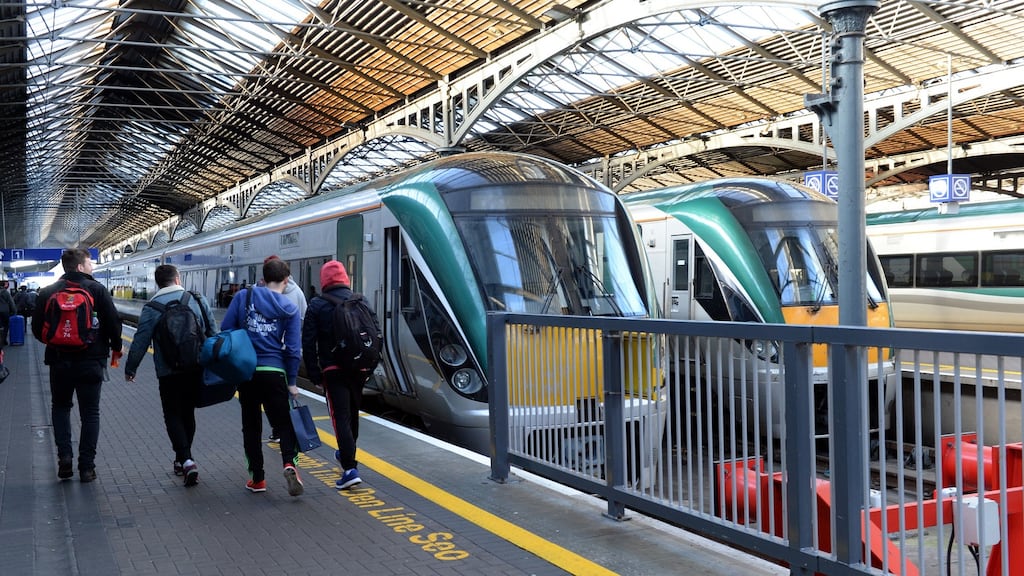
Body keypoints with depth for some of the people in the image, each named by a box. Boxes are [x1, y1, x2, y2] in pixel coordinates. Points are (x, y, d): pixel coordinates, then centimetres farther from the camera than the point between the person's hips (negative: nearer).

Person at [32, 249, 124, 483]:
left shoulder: (47, 293, 2)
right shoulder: (97, 290, -7)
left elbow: (37, 329, 3)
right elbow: (113, 322, -10)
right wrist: (116, 348, 7)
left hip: (59, 360, 2)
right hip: (91, 361, -2)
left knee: (60, 406, 21)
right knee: (90, 413, 8)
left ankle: (64, 457, 6)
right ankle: (87, 467, 7)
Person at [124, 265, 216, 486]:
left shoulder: (152, 308, -6)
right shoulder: (199, 300, 2)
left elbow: (140, 341, -5)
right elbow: (212, 334, 6)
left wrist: (130, 369, 7)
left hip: (169, 373, -3)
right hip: (197, 369, 3)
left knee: (173, 416, 5)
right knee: (188, 413, 17)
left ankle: (186, 460, -13)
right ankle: (181, 460, 27)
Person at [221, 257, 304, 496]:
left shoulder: (243, 296, 2)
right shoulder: (290, 309, 0)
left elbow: (225, 329, -1)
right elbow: (293, 349, -2)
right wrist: (291, 382, 4)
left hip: (245, 371, 1)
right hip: (274, 373, -1)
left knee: (251, 426, 13)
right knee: (284, 422, 8)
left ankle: (257, 479, 15)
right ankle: (289, 463, -17)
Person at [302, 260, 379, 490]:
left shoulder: (317, 305, -4)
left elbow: (308, 343, -7)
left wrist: (314, 374, -2)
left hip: (333, 370, -4)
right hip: (358, 369, 4)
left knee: (341, 418, -6)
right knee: (353, 414, 21)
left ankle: (350, 469, -16)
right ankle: (346, 454, 42)